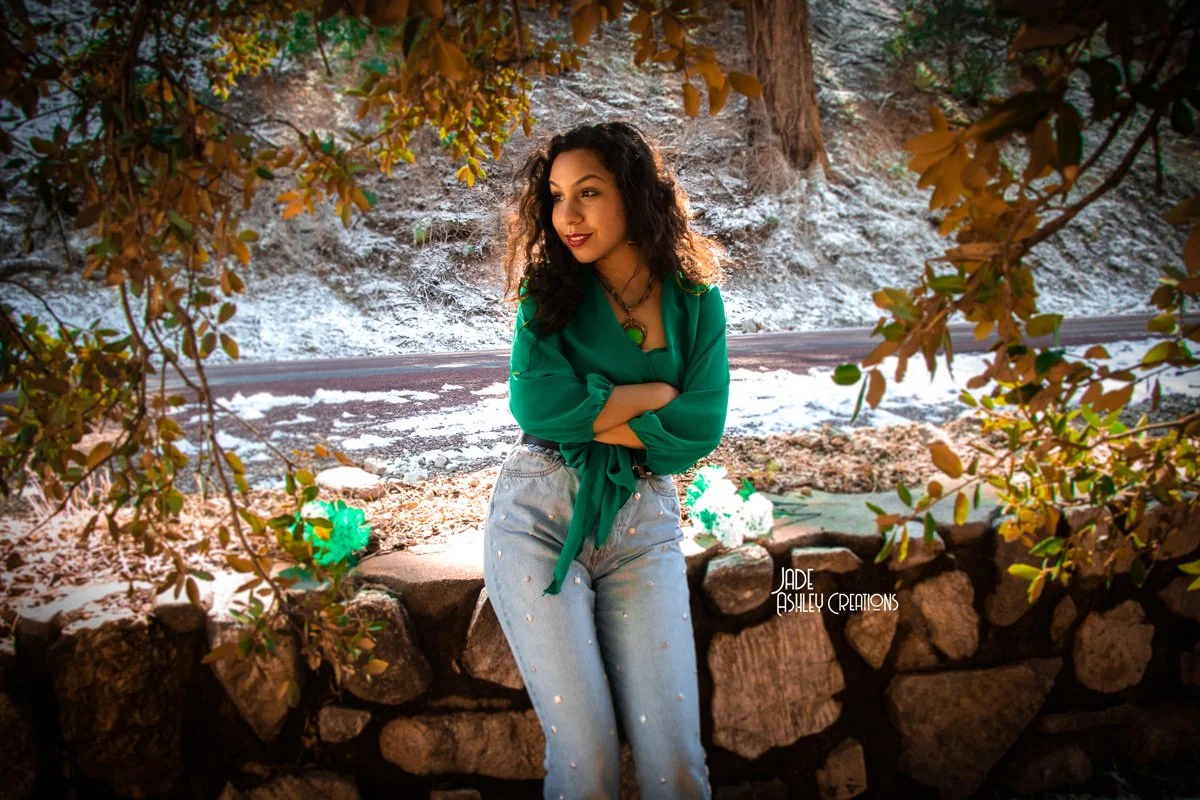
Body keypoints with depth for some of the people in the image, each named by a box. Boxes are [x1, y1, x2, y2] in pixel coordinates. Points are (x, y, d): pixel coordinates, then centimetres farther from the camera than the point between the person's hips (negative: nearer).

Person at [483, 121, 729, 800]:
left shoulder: (696, 301, 5)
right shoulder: (552, 290, 3)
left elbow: (700, 431, -6)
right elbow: (537, 405, -13)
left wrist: (586, 418, -9)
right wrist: (660, 392, -7)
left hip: (644, 524, 1)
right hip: (539, 514, -1)